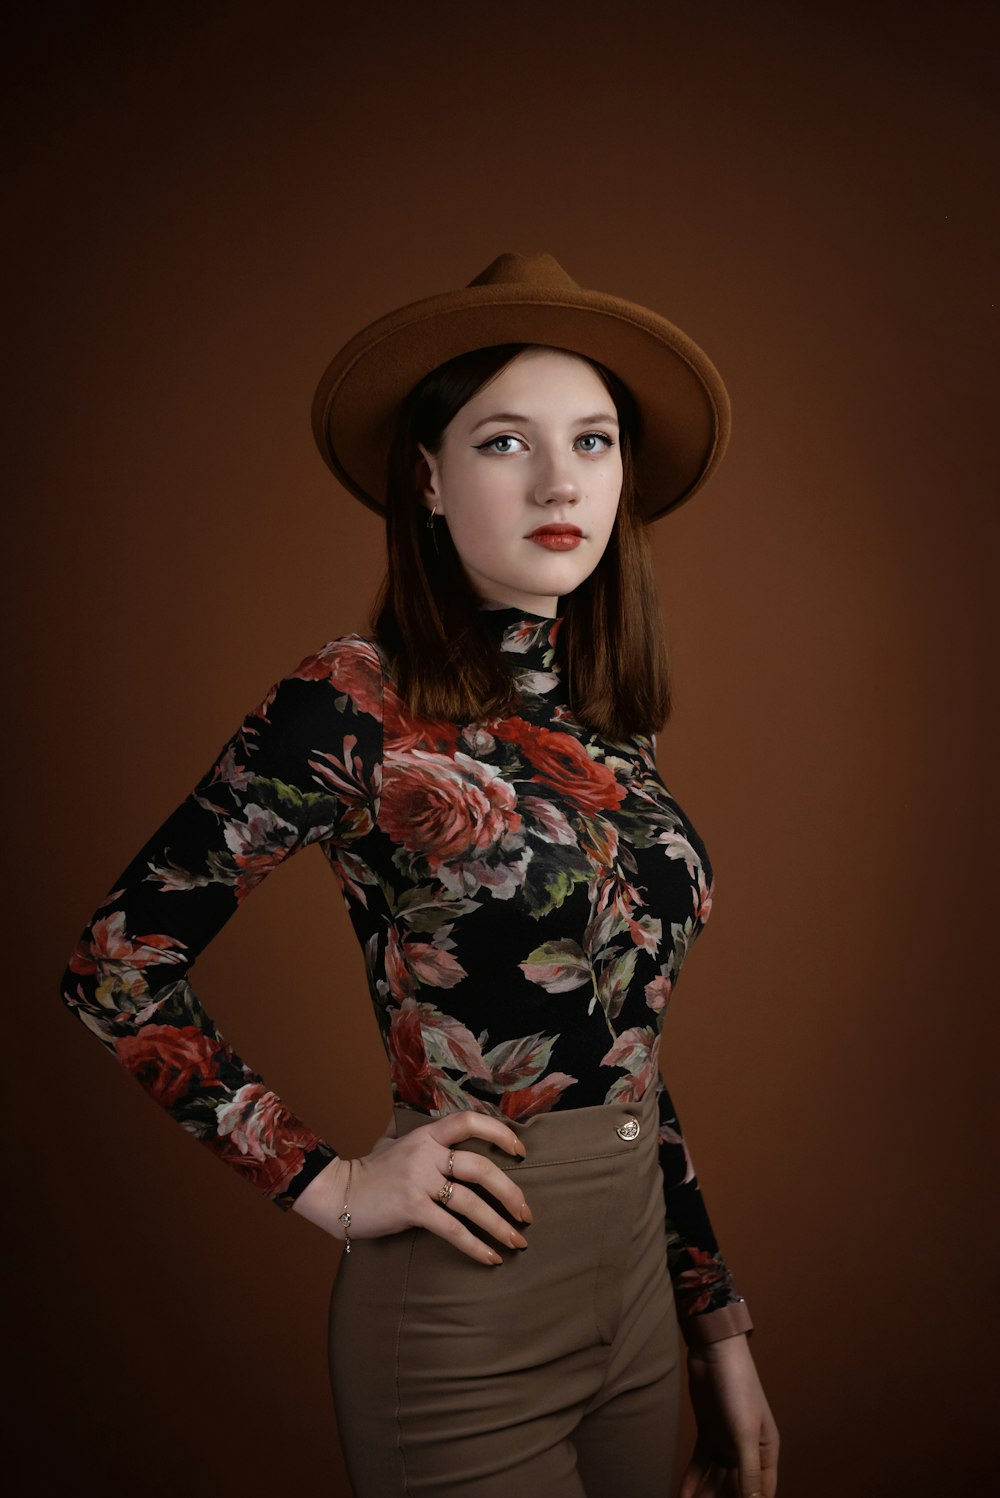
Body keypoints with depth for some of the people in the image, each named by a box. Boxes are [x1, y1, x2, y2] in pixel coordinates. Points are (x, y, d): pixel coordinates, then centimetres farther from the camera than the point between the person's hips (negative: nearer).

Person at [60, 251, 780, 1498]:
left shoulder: (610, 724, 4)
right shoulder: (358, 706, -14)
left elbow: (626, 1053, 9)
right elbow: (119, 963, -11)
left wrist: (718, 1328, 11)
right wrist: (331, 1184, -13)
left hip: (638, 1291, 6)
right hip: (464, 1314, -6)